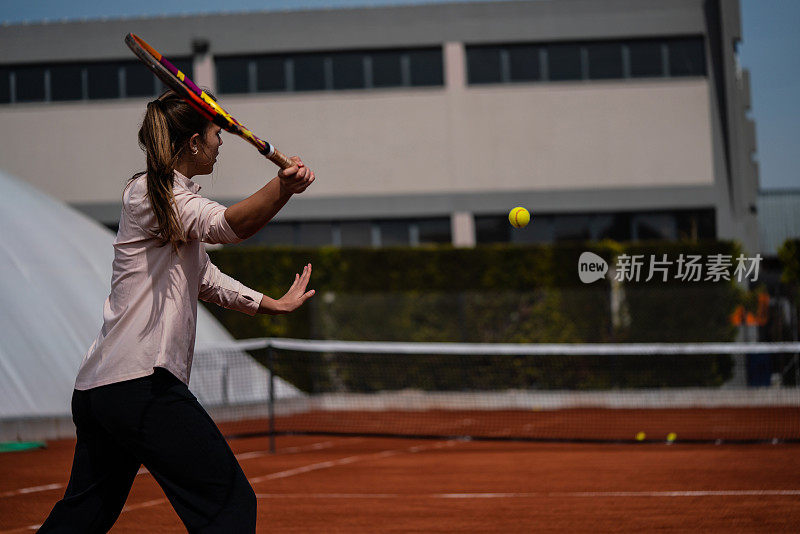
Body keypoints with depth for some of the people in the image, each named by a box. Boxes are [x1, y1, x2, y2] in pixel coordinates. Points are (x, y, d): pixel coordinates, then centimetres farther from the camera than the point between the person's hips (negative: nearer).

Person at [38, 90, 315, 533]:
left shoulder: (176, 202, 23)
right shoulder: (146, 193, -7)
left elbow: (205, 280, 37)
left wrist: (274, 304, 41)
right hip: (142, 385, -11)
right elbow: (228, 224, -26)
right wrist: (282, 187, -42)